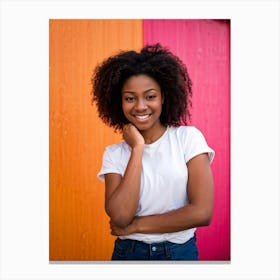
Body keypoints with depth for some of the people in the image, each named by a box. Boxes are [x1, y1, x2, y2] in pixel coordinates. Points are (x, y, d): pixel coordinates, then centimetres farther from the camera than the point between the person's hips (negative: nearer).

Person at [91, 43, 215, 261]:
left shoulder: (188, 137, -9)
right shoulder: (114, 153, -5)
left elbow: (202, 212, -17)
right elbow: (120, 217, -20)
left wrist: (136, 225, -13)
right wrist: (138, 148, -17)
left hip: (181, 252, -1)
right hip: (128, 252, 1)